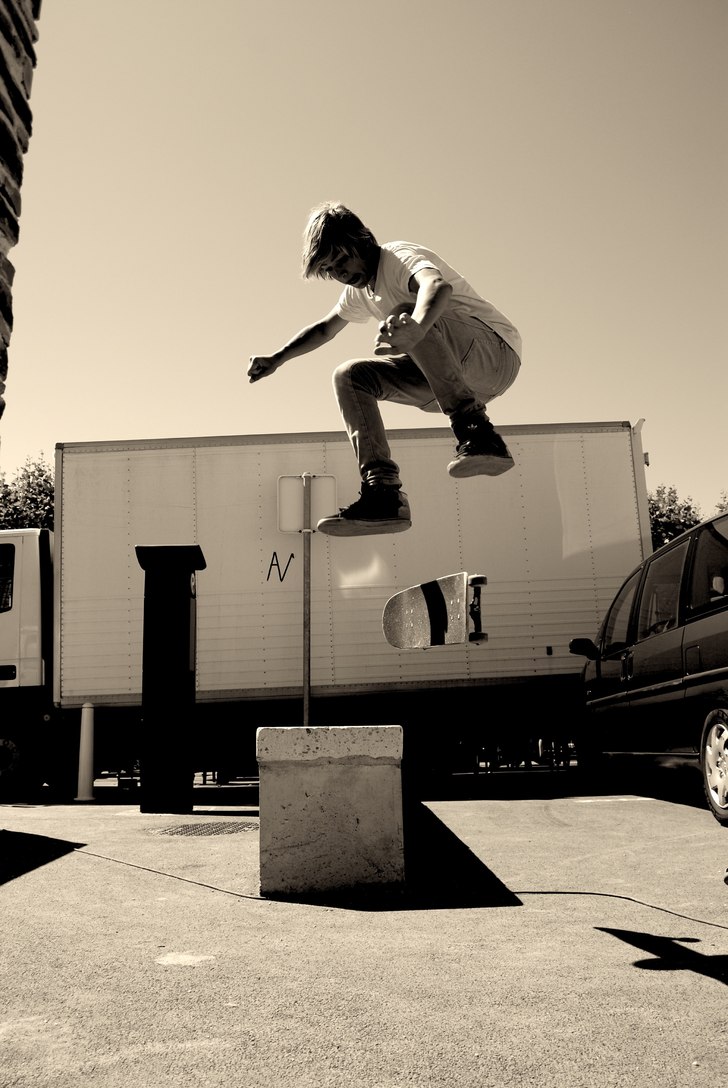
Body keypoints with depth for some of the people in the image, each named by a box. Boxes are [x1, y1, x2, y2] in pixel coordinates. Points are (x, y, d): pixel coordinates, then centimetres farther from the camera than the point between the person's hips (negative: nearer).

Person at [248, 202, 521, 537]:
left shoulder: (399, 256, -11)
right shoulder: (361, 288, 17)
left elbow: (439, 285, -36)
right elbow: (325, 328, 35)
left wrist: (415, 328, -56)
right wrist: (275, 359, 28)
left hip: (496, 352, -8)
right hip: (458, 379, 9)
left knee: (403, 317, -33)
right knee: (349, 377, -2)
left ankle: (477, 434, -35)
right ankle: (383, 494, -14)